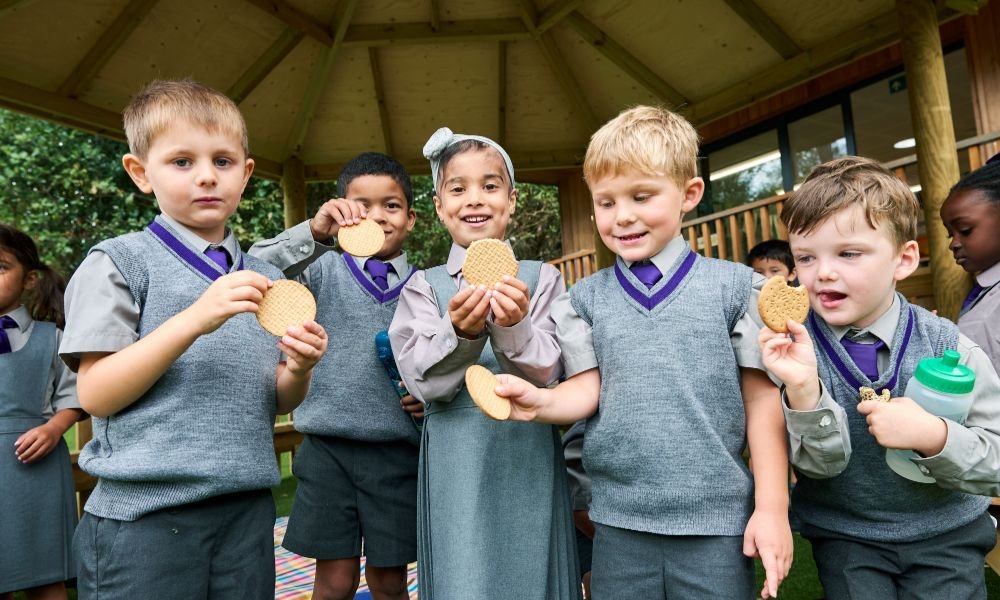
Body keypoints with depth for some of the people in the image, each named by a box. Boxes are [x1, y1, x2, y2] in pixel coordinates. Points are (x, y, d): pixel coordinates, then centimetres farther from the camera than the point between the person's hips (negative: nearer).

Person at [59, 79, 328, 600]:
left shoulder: (264, 278, 8)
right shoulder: (119, 262, -4)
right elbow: (95, 395, -11)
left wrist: (298, 369, -12)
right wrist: (195, 319, -22)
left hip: (248, 508, 4)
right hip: (143, 516, -4)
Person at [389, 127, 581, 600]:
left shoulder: (541, 278, 1)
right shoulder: (424, 287, 2)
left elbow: (547, 374, -7)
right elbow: (424, 382, -8)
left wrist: (514, 329, -27)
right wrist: (460, 333, -27)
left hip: (530, 460, 1)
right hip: (456, 468, 0)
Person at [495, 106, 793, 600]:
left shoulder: (735, 287, -2)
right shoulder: (585, 299, 3)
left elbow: (762, 399, -1)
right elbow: (587, 390, -1)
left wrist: (772, 508, -2)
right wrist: (540, 402, -22)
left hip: (716, 521, -1)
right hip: (619, 521, 2)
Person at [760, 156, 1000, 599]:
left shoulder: (946, 346, -12)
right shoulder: (795, 346, -14)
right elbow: (820, 464, -16)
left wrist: (934, 435, -27)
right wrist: (803, 391, -33)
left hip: (944, 533, 1)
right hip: (844, 537, 0)